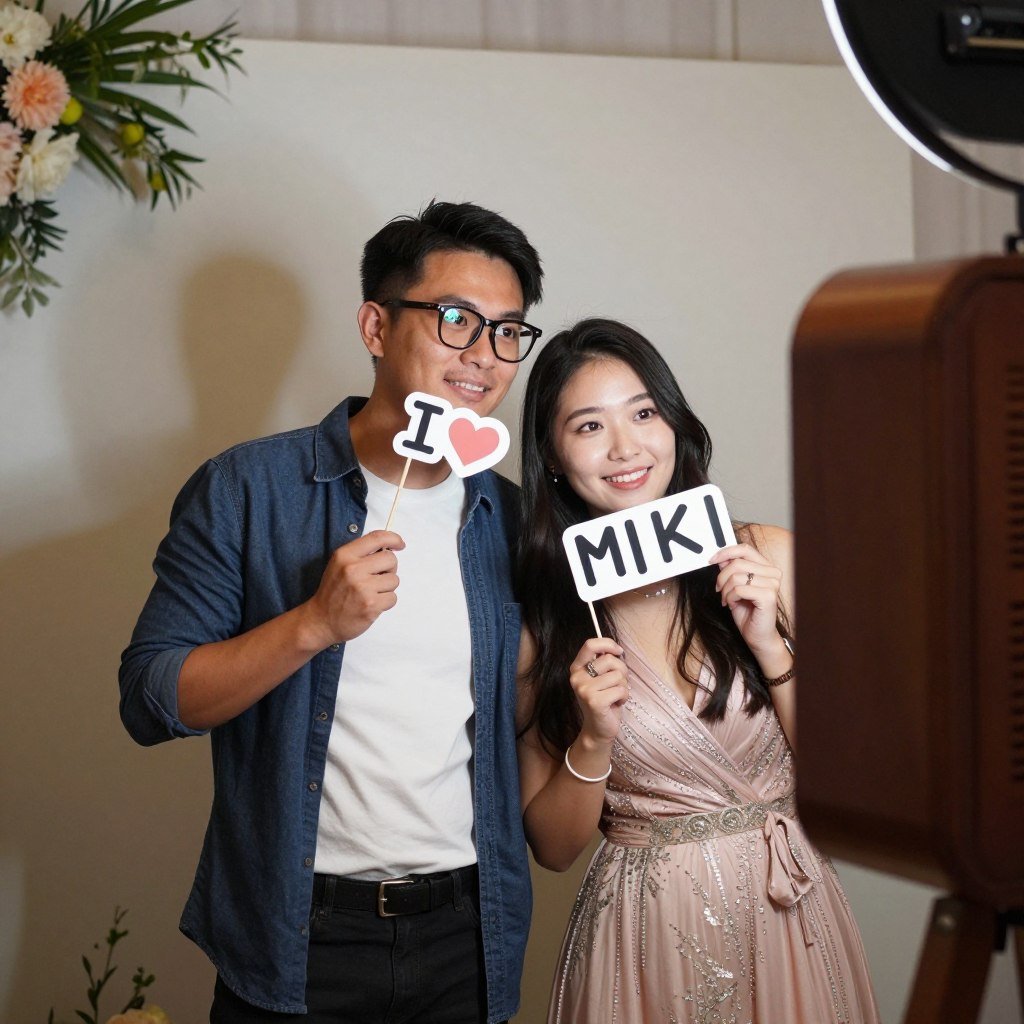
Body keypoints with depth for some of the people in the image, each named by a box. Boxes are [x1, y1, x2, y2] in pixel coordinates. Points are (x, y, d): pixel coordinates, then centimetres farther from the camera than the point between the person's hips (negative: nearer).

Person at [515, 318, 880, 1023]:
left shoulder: (771, 556, -6)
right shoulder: (541, 618, -6)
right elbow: (553, 847, -2)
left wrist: (769, 645, -17)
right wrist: (593, 741, -19)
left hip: (786, 915, 1)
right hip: (644, 937, -1)